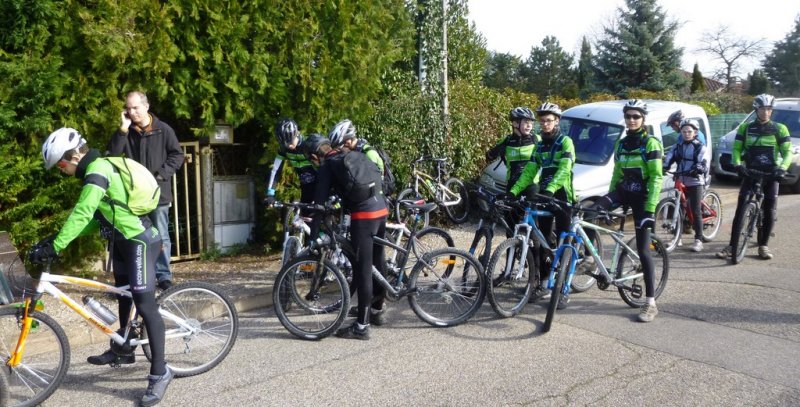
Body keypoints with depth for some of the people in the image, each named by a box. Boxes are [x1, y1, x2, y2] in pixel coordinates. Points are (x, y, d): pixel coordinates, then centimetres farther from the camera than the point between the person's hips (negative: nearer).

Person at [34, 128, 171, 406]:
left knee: (145, 305, -10)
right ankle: (123, 350, 41)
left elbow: (81, 214, -27)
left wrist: (54, 246, -27)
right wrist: (56, 238, 7)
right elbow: (94, 218, 13)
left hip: (139, 241, -11)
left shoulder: (97, 170, -19)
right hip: (123, 239, 11)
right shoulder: (96, 169, 12)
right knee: (123, 296, 23)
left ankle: (159, 373, -6)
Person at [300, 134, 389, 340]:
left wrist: (313, 237, -1)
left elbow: (320, 203, -4)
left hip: (363, 215, -8)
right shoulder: (353, 156, 20)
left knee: (363, 270, -4)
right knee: (377, 261, 20)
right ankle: (376, 309, 36)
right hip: (381, 209, 8)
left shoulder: (326, 167, 0)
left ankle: (362, 326, 0)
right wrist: (342, 207, 44)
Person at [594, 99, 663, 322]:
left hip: (641, 196, -6)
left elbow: (656, 178, -15)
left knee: (643, 250, -6)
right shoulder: (621, 144, 10)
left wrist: (650, 209, -22)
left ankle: (651, 303, -1)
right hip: (623, 191, 6)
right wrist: (610, 199, 16)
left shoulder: (651, 144, -9)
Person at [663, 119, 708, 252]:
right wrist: (663, 167, -25)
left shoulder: (700, 147, -2)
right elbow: (668, 159, -4)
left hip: (695, 182, -4)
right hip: (681, 182, 4)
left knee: (695, 211, -5)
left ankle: (698, 240, 0)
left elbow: (704, 164, -16)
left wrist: (697, 169, -36)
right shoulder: (677, 147, 9)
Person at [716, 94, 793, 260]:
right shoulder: (745, 128, 3)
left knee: (770, 211, -1)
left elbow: (787, 152, -1)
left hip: (771, 175, 0)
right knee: (741, 208, -7)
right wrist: (738, 164, -16)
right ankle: (732, 245, -6)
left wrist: (782, 168, -19)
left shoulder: (779, 129, 0)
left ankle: (763, 245, 11)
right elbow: (736, 148, 3)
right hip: (750, 173, 0)